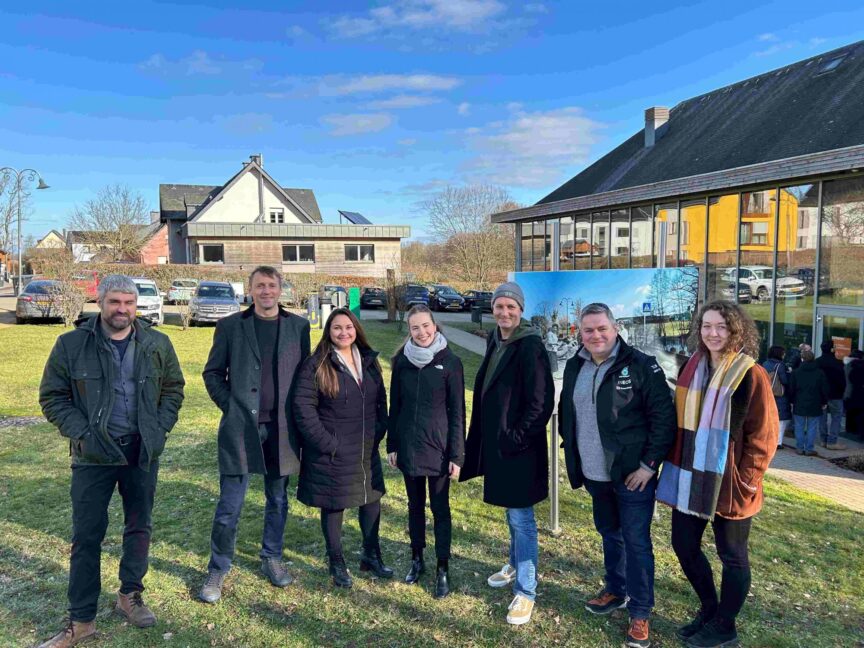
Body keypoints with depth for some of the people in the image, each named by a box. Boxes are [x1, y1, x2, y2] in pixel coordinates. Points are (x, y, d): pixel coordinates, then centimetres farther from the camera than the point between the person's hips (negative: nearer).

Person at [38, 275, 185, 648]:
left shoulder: (157, 344, 1)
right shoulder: (71, 344, -5)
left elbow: (173, 389, 11)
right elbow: (52, 396, 0)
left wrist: (160, 428, -2)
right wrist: (80, 433, -11)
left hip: (143, 452, 2)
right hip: (93, 454, -2)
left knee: (139, 526, 13)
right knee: (87, 535, 5)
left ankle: (130, 596, 32)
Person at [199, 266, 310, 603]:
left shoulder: (298, 326, 4)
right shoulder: (230, 326, 0)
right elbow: (213, 373, 5)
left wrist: (296, 411, 0)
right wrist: (229, 405, -5)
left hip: (282, 428, 2)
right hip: (240, 427, -2)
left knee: (278, 500, 15)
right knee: (229, 505, 3)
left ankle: (272, 559, 32)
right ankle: (218, 570, 20)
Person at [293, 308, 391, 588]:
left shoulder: (369, 361, 6)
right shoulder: (317, 365, -11)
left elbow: (380, 401, 12)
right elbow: (303, 407, -16)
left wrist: (378, 433, 2)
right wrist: (327, 443, -17)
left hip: (366, 451, 5)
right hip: (332, 454, -5)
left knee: (371, 500, 15)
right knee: (333, 507, 9)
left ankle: (371, 556, 34)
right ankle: (337, 564, 28)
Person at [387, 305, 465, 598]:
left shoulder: (450, 362, -8)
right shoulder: (401, 360, 0)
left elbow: (457, 411, -7)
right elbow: (395, 405, 7)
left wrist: (457, 455, -9)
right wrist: (392, 445, 6)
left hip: (438, 447, -3)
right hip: (408, 447, 3)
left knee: (440, 508, 6)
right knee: (415, 504, 16)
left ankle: (443, 569, 19)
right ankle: (417, 559, 32)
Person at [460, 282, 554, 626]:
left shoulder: (531, 346, -17)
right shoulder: (495, 341, 9)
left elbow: (541, 402, -20)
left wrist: (517, 438, -19)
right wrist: (487, 438, 14)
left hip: (520, 447, -8)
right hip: (495, 442, 8)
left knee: (521, 517, 1)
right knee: (512, 512, 24)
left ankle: (525, 591, 14)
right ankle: (515, 565, 43)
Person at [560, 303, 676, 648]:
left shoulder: (640, 365, -14)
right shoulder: (575, 367, 5)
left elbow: (664, 418, -15)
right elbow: (566, 412, 18)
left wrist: (649, 464, -16)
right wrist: (572, 452, 13)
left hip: (632, 474, -6)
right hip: (595, 475, 6)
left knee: (636, 542, 2)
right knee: (609, 533, 22)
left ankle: (640, 614, 17)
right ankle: (615, 590, 41)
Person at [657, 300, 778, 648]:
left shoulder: (751, 375, -11)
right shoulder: (691, 369, 6)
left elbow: (763, 436, -10)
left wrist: (746, 480, -12)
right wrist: (675, 466, 7)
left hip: (729, 484, -6)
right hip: (689, 479, 6)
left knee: (732, 556, 11)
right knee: (684, 545, 14)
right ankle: (708, 609, 37)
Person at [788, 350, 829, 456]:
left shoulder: (796, 372, -2)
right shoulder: (820, 373, -2)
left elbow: (791, 389, 1)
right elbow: (825, 389, 2)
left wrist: (792, 402, 11)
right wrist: (824, 402, 12)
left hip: (799, 405, 0)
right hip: (815, 406, 0)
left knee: (799, 427, 7)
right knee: (812, 428, 5)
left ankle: (800, 448, 9)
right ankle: (809, 449, 6)